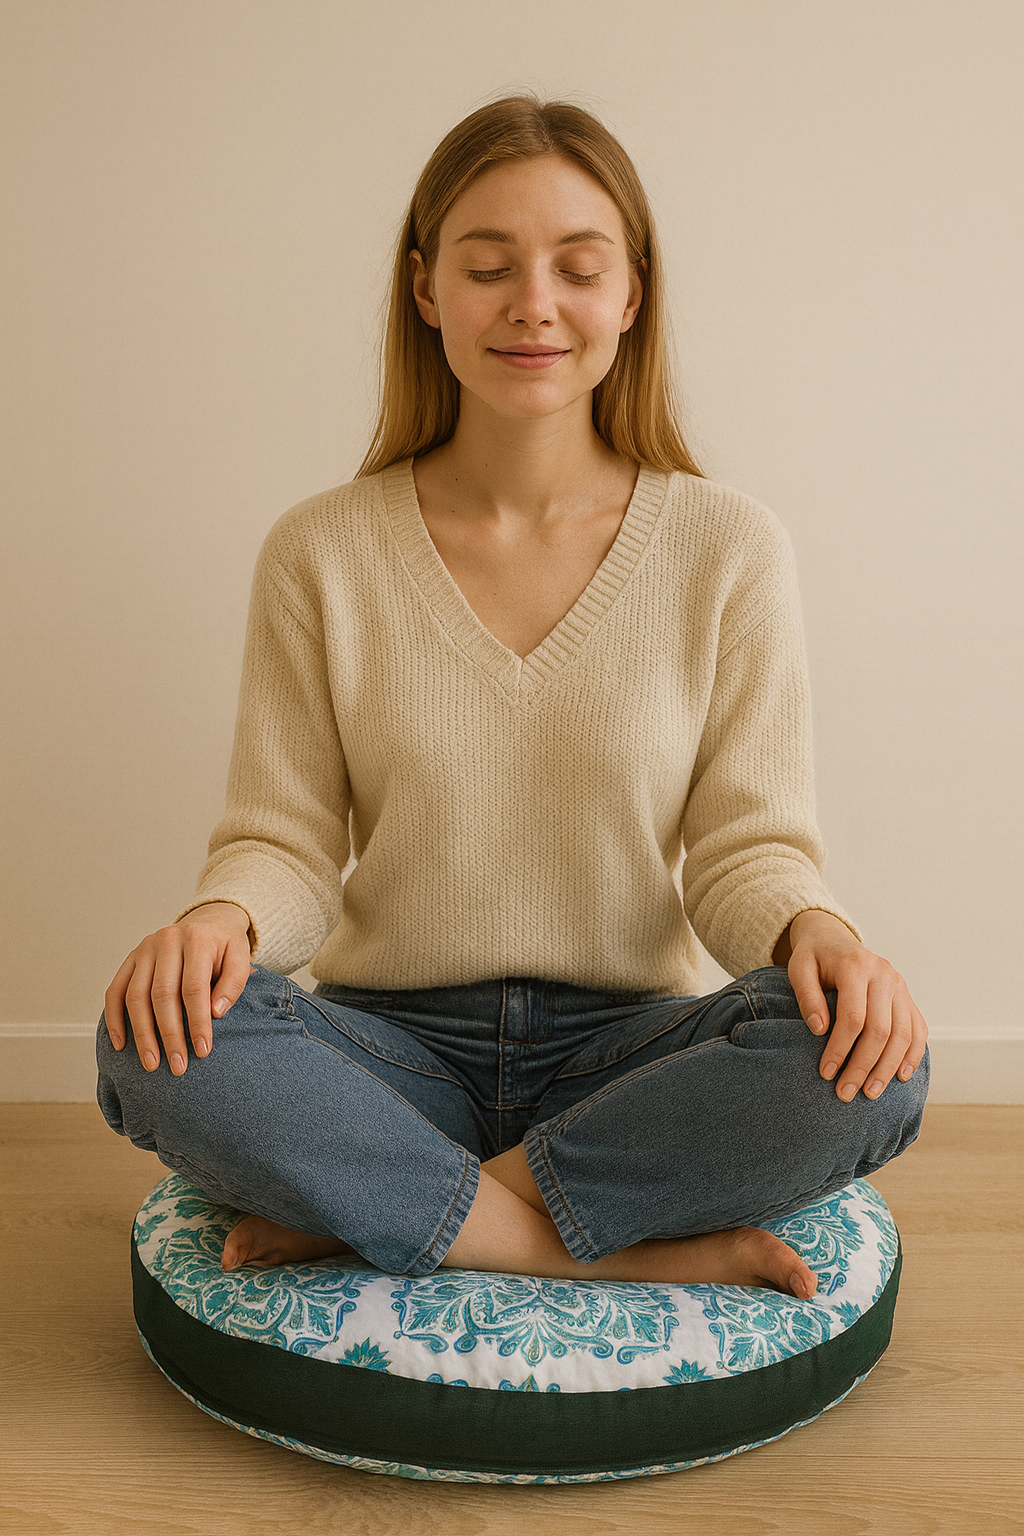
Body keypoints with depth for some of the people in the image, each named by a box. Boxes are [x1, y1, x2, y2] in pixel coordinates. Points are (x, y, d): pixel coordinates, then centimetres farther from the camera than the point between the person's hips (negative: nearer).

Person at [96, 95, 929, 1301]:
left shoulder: (729, 550, -1)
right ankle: (646, 1245, -20)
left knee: (867, 1061, -29)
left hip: (628, 1051, 0)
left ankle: (369, 1210, -17)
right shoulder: (320, 554, 0)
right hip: (397, 1049, 1)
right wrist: (224, 916, -22)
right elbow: (287, 838, 1)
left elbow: (745, 842, 0)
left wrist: (813, 928, -23)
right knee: (155, 1046, -28)